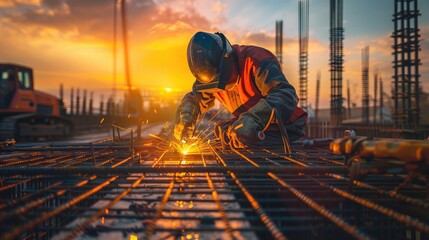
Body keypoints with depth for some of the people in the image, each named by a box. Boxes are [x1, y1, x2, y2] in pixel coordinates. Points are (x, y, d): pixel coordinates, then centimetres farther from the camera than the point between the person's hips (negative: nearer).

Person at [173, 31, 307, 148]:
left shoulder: (257, 61, -25)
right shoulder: (211, 72, -4)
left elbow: (285, 95, -36)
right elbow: (195, 99, 9)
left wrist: (254, 120, -51)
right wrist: (184, 119, -15)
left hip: (285, 132, -7)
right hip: (259, 131, 7)